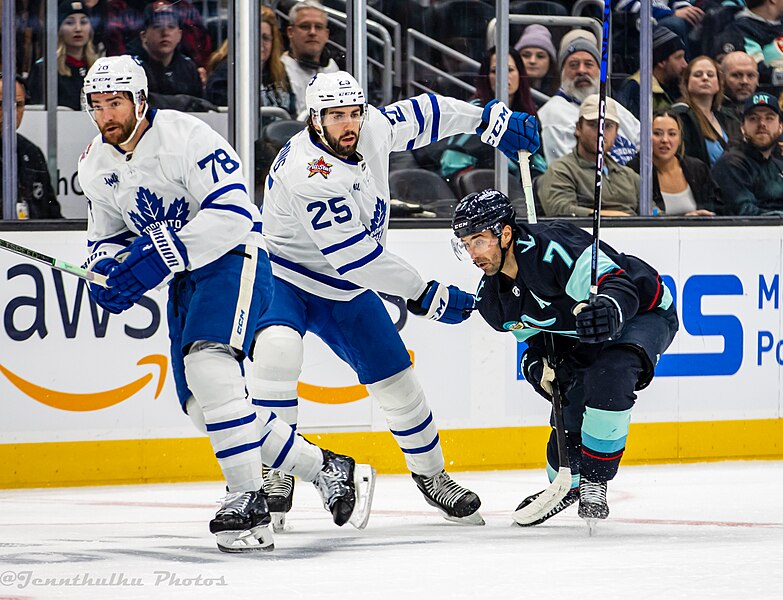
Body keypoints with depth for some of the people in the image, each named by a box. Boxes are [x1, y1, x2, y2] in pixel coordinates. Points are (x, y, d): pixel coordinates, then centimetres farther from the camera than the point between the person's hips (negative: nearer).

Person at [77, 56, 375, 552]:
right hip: (185, 279, 9)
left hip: (233, 257, -9)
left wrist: (161, 255, -31)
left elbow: (232, 211, -26)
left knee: (209, 365, -31)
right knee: (203, 405, 5)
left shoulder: (182, 134, -19)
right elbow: (106, 236, 18)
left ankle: (249, 500, -29)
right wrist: (108, 273, -7)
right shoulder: (97, 166, 6)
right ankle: (325, 469, 17)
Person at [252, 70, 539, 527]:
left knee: (396, 379, 8)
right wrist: (425, 296, -26)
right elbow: (352, 255, -32)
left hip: (346, 291, 7)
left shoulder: (373, 127, -12)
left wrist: (491, 119, 11)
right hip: (285, 279, -7)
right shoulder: (307, 172, -32)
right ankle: (273, 475, -25)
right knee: (278, 350, -34)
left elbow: (419, 115, 11)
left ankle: (430, 473, 31)